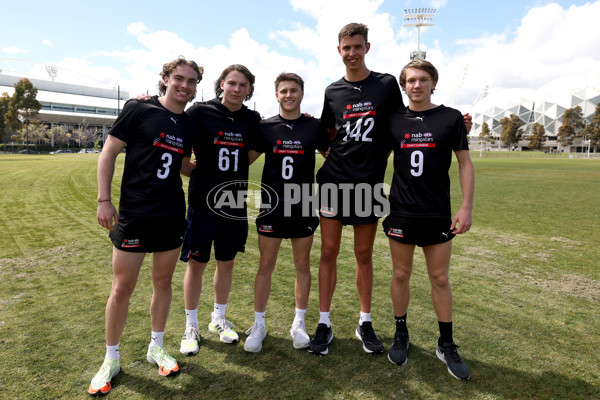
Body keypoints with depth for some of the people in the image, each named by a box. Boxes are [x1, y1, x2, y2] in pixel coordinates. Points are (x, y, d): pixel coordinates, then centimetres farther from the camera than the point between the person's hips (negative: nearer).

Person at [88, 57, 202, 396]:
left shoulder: (189, 125, 8)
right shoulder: (139, 110, -5)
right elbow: (109, 152, -4)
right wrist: (104, 200, -9)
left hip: (172, 215, 5)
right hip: (133, 213, -4)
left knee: (163, 282, 13)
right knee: (122, 288, 3)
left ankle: (157, 348, 32)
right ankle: (111, 359, 24)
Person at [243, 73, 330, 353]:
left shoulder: (314, 127, 2)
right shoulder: (265, 127, 3)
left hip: (303, 207, 0)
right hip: (271, 207, 0)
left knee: (302, 265, 9)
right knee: (265, 266, 6)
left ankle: (299, 324, 27)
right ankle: (258, 325, 22)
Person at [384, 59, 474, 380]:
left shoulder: (451, 118, 0)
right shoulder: (394, 120, 4)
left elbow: (465, 163, 1)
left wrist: (467, 206, -6)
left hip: (438, 213, -1)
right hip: (401, 212, 1)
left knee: (440, 278, 8)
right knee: (400, 275, 10)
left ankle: (446, 345, 25)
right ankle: (401, 335, 29)